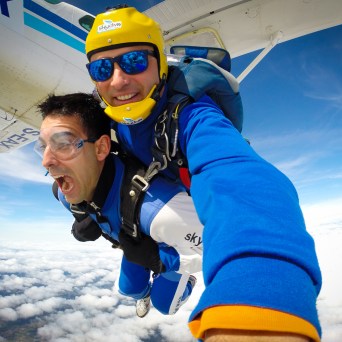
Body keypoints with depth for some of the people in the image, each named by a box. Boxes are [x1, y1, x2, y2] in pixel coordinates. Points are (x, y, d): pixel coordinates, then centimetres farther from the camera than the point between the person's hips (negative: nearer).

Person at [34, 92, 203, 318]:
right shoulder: (69, 194, -27)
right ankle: (145, 292, 63)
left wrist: (157, 259, -38)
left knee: (164, 304, 14)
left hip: (170, 248, -5)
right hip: (140, 241, 5)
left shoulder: (157, 208, -54)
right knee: (129, 288, 26)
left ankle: (186, 282, 45)